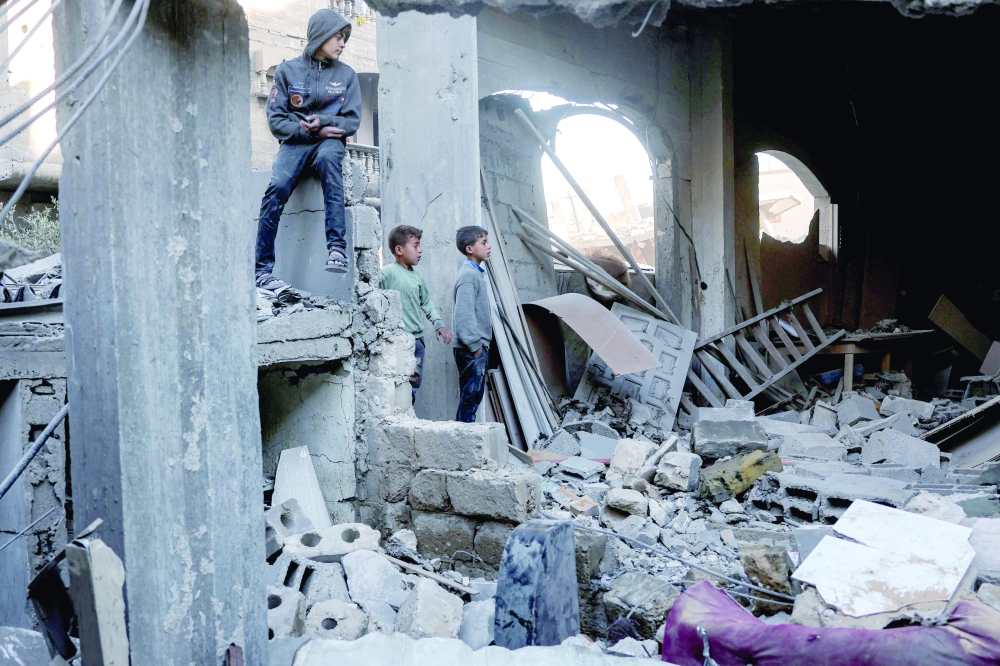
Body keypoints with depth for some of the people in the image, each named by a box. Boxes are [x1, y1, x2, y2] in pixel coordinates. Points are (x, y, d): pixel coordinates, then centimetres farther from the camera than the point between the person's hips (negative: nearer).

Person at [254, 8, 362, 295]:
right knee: (277, 186, -28)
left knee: (328, 156, -37)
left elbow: (352, 120, 4)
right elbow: (276, 119, 0)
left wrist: (323, 122, -14)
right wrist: (312, 131, -11)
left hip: (330, 141, 0)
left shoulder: (346, 74, 10)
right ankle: (263, 269, -27)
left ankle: (336, 247, -45)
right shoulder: (288, 70, 6)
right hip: (295, 142, 0)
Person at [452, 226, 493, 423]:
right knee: (471, 395, -5)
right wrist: (475, 345, -18)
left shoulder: (477, 273, 16)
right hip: (472, 349, -10)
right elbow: (464, 315, -22)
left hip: (478, 347, 10)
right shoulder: (468, 275, -15)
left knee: (473, 395, 14)